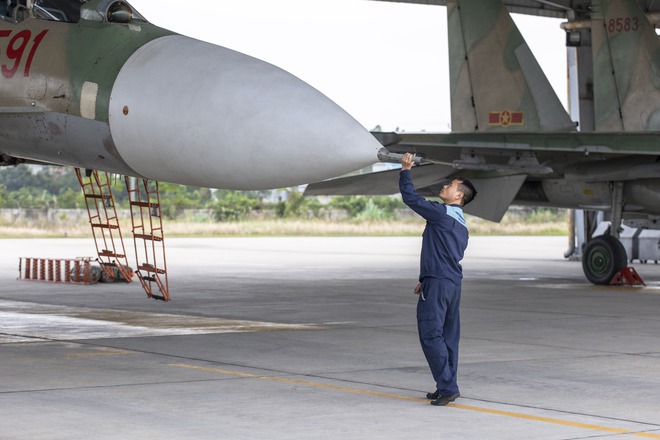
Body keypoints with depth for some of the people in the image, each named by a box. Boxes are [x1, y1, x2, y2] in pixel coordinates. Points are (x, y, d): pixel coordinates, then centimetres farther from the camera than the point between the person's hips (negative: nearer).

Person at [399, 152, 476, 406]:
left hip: (438, 282, -9)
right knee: (448, 335, 10)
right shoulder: (461, 223, 19)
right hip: (453, 283, 9)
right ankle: (448, 387, 12)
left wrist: (406, 170, 4)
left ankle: (447, 387, -12)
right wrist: (427, 279, 27)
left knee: (431, 334, -9)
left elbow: (410, 197, -8)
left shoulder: (441, 213, -10)